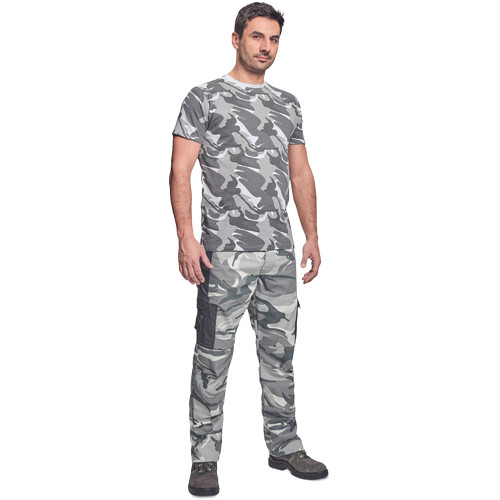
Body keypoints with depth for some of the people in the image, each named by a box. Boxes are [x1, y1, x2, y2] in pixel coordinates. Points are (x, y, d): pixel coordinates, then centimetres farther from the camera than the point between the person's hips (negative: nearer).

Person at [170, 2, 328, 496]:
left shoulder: (288, 103, 17)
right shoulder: (204, 98, 1)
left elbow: (301, 173, 18)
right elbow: (180, 171, -6)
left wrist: (312, 236, 11)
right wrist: (186, 237, -17)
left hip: (280, 253, 5)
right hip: (225, 252, -5)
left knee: (280, 352, 12)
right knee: (213, 354, 0)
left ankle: (284, 446, 26)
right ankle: (204, 457, 12)